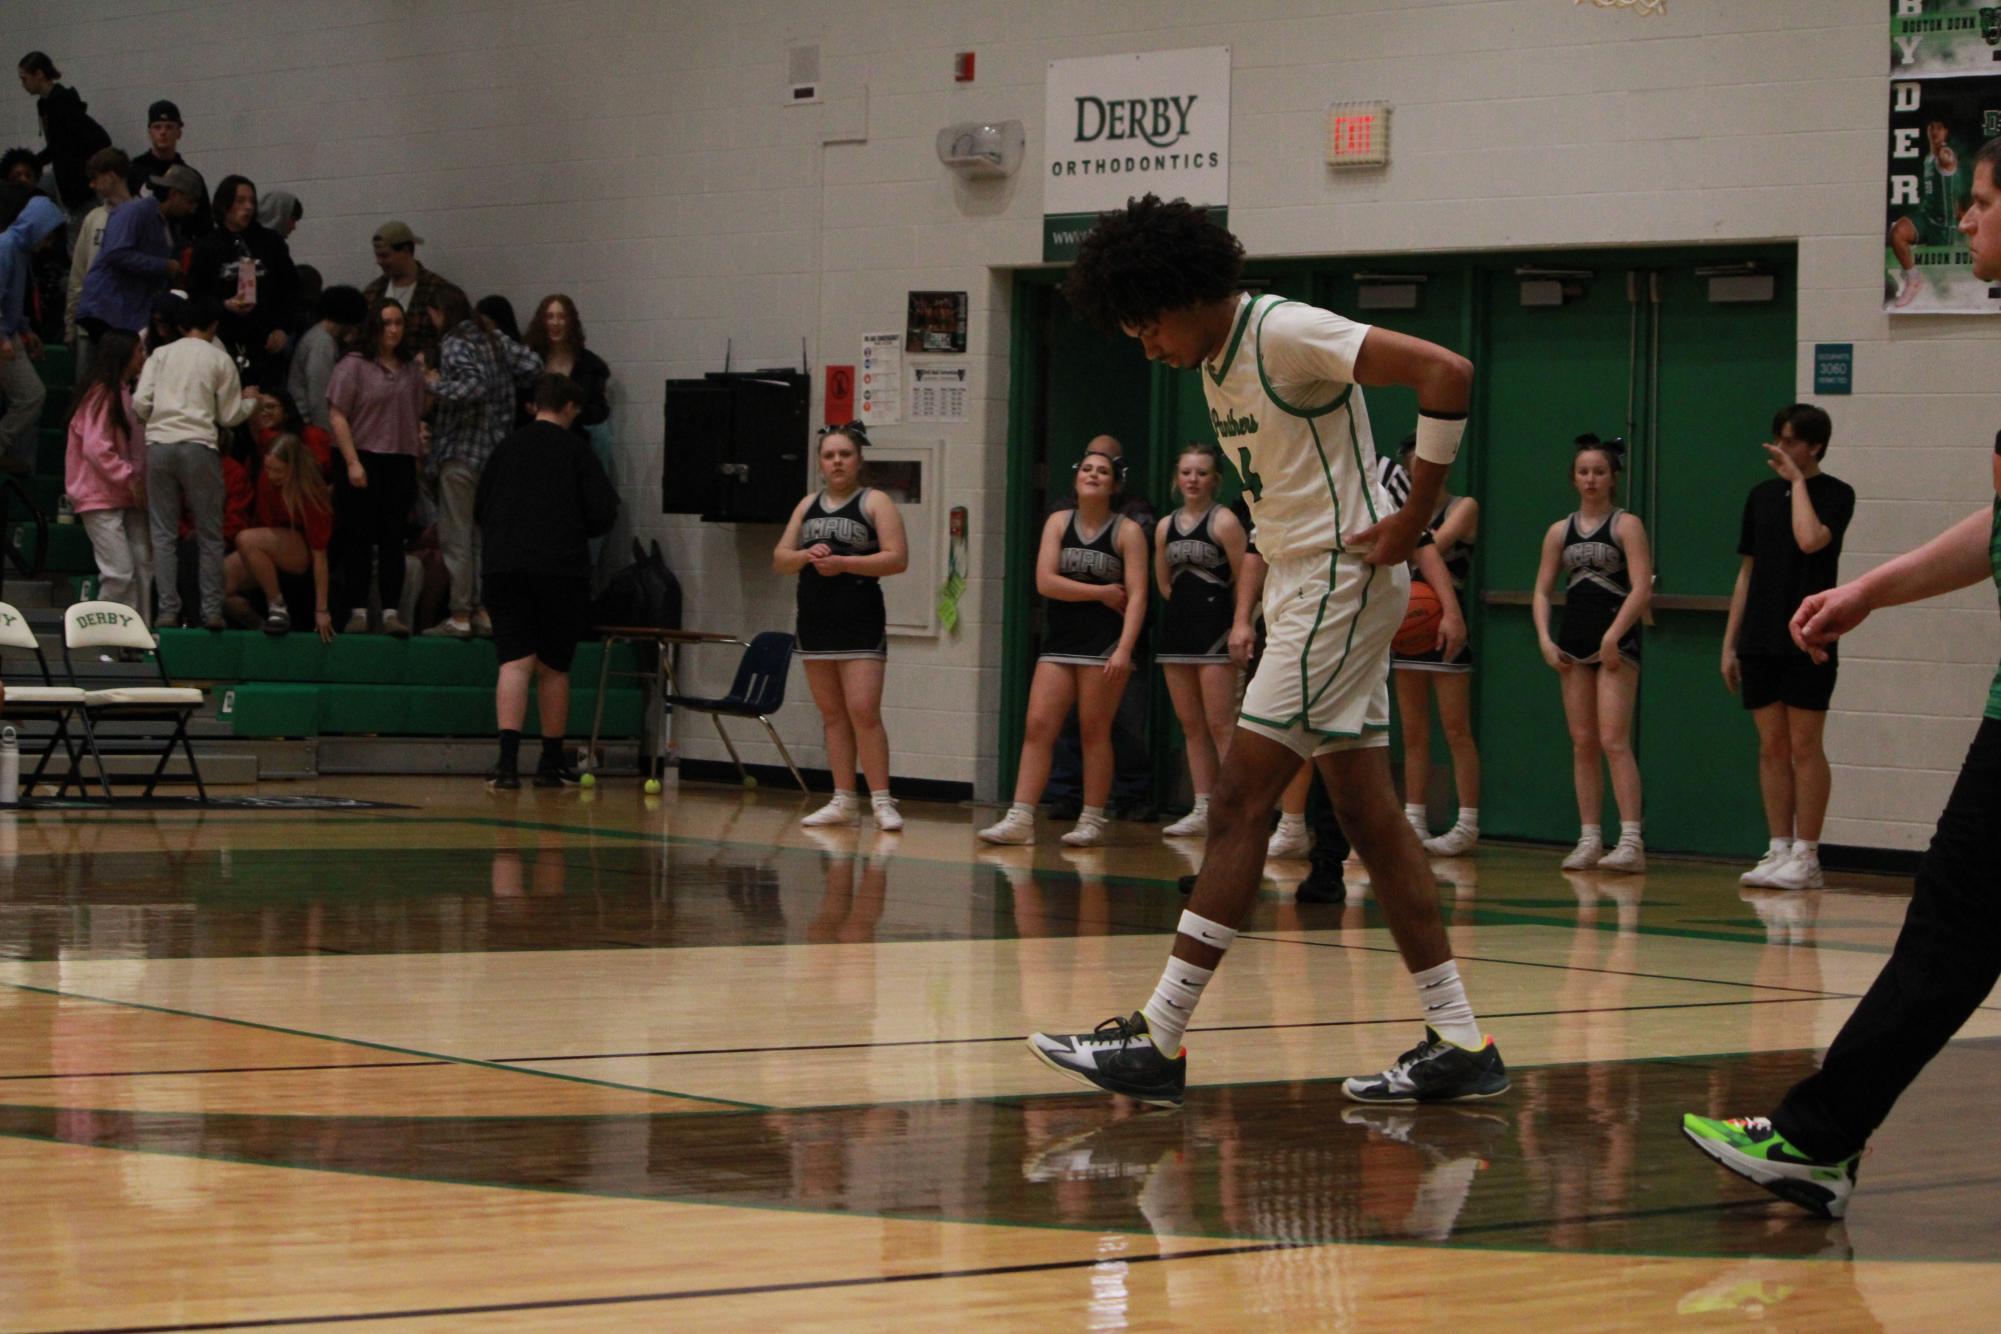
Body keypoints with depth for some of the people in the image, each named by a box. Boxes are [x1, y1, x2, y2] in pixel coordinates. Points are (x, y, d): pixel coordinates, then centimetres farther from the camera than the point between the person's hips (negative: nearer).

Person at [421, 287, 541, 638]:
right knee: (484, 534, 13)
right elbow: (532, 366, 6)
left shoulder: (455, 346, -11)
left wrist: (437, 386, -12)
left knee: (456, 535, -3)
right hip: (495, 450, 8)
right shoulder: (494, 338, 11)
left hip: (461, 451, -8)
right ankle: (485, 612, 13)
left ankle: (460, 616, -4)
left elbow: (474, 386, -26)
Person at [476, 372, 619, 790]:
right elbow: (602, 514, -4)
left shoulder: (506, 448, 9)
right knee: (554, 668, 11)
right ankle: (551, 763, 20)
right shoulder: (576, 451, 0)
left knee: (515, 662, -4)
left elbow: (479, 510, 15)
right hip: (561, 569, -2)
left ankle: (508, 759, -21)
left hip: (505, 568, 2)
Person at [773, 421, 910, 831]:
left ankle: (882, 801, -10)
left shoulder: (875, 502, -1)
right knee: (832, 715, 7)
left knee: (863, 712, -13)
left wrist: (844, 562, -18)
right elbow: (779, 558, 12)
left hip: (859, 625, -6)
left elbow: (897, 558, -10)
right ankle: (843, 801, 11)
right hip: (815, 623, 6)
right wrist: (806, 555, -10)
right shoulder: (808, 506, 15)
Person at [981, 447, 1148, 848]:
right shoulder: (1059, 523, 8)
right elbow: (1045, 581, -3)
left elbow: (1137, 596, -8)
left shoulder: (1127, 532, -1)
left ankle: (1092, 821, 7)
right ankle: (1020, 819, -6)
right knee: (1037, 727, -4)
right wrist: (1101, 593, -8)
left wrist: (1124, 650, -19)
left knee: (1094, 732, 0)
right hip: (1059, 643, 3)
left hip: (1104, 646, -3)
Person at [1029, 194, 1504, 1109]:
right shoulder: (1215, 364, 13)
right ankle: (1459, 1045, 10)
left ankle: (1158, 1043, -9)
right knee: (1366, 813, 8)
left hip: (1341, 582, -10)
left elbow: (1445, 374, -23)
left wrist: (1412, 520, -20)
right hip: (1301, 587, 10)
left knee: (1240, 803, -10)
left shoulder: (1285, 333, -16)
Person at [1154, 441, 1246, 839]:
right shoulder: (1166, 527, 12)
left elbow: (1244, 581, -9)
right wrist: (1188, 602, 9)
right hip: (1177, 627, 7)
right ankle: (1203, 811, 12)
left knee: (1220, 725, -9)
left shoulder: (1224, 521, -7)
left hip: (1215, 631, -7)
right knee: (1191, 725, 8)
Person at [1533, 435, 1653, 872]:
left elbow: (1641, 588, -10)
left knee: (1613, 740, -13)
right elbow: (1542, 590, 12)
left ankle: (1631, 841, -15)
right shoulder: (1559, 532, 13)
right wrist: (1545, 639, -3)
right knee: (1582, 744, 5)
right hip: (1573, 640, 5)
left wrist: (1613, 636, -18)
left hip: (1617, 640, -5)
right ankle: (1589, 839, 8)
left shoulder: (1626, 525, -2)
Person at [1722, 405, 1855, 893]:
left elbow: (1810, 539, -23)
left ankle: (1806, 856, -1)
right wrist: (1730, 641, 12)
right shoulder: (1762, 496, 13)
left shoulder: (1835, 494, -2)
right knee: (1772, 747, 6)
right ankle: (1779, 849, 10)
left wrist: (1797, 479, -12)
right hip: (1760, 641, 5)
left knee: (1803, 747, -4)